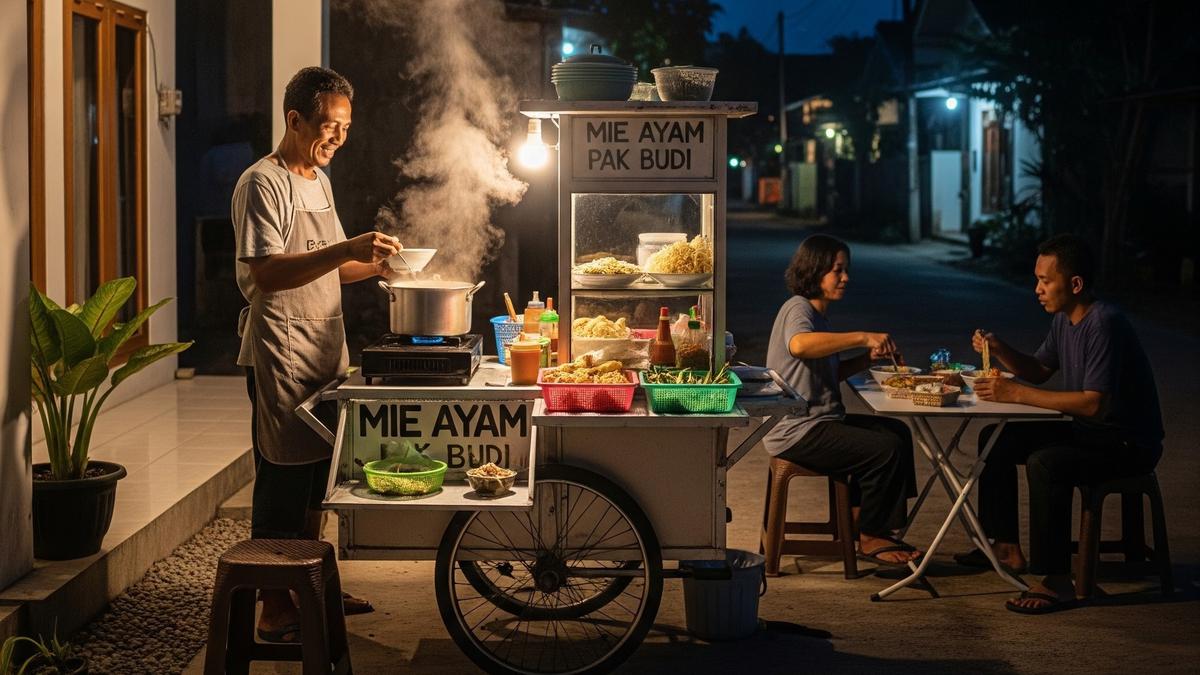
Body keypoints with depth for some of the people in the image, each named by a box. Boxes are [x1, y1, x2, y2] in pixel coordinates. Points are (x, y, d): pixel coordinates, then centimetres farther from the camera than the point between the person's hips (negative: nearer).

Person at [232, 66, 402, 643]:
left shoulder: (318, 180, 16)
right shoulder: (263, 183, -13)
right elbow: (267, 273, -23)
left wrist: (373, 265, 6)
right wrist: (346, 250, -30)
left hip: (324, 352, 9)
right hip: (281, 355, -9)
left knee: (315, 478, 15)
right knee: (282, 484, -4)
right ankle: (276, 611, 2)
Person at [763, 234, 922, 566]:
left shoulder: (818, 314, 18)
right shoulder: (798, 308, -14)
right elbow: (799, 345, -39)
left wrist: (869, 357, 8)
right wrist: (862, 337, -39)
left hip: (819, 422, 11)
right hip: (797, 431, -11)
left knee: (897, 432, 13)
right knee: (887, 449, -17)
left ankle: (861, 518, 13)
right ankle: (870, 538, -2)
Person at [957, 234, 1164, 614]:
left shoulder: (1104, 323, -25)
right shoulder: (1064, 319, 5)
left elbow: (1093, 403, -31)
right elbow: (1039, 370, 19)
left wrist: (1016, 394, -29)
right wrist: (999, 350, -1)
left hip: (1128, 444, -10)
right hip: (1087, 431, 10)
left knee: (1044, 463, -34)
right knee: (996, 440, 12)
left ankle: (1058, 582, -27)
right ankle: (1006, 547, 20)